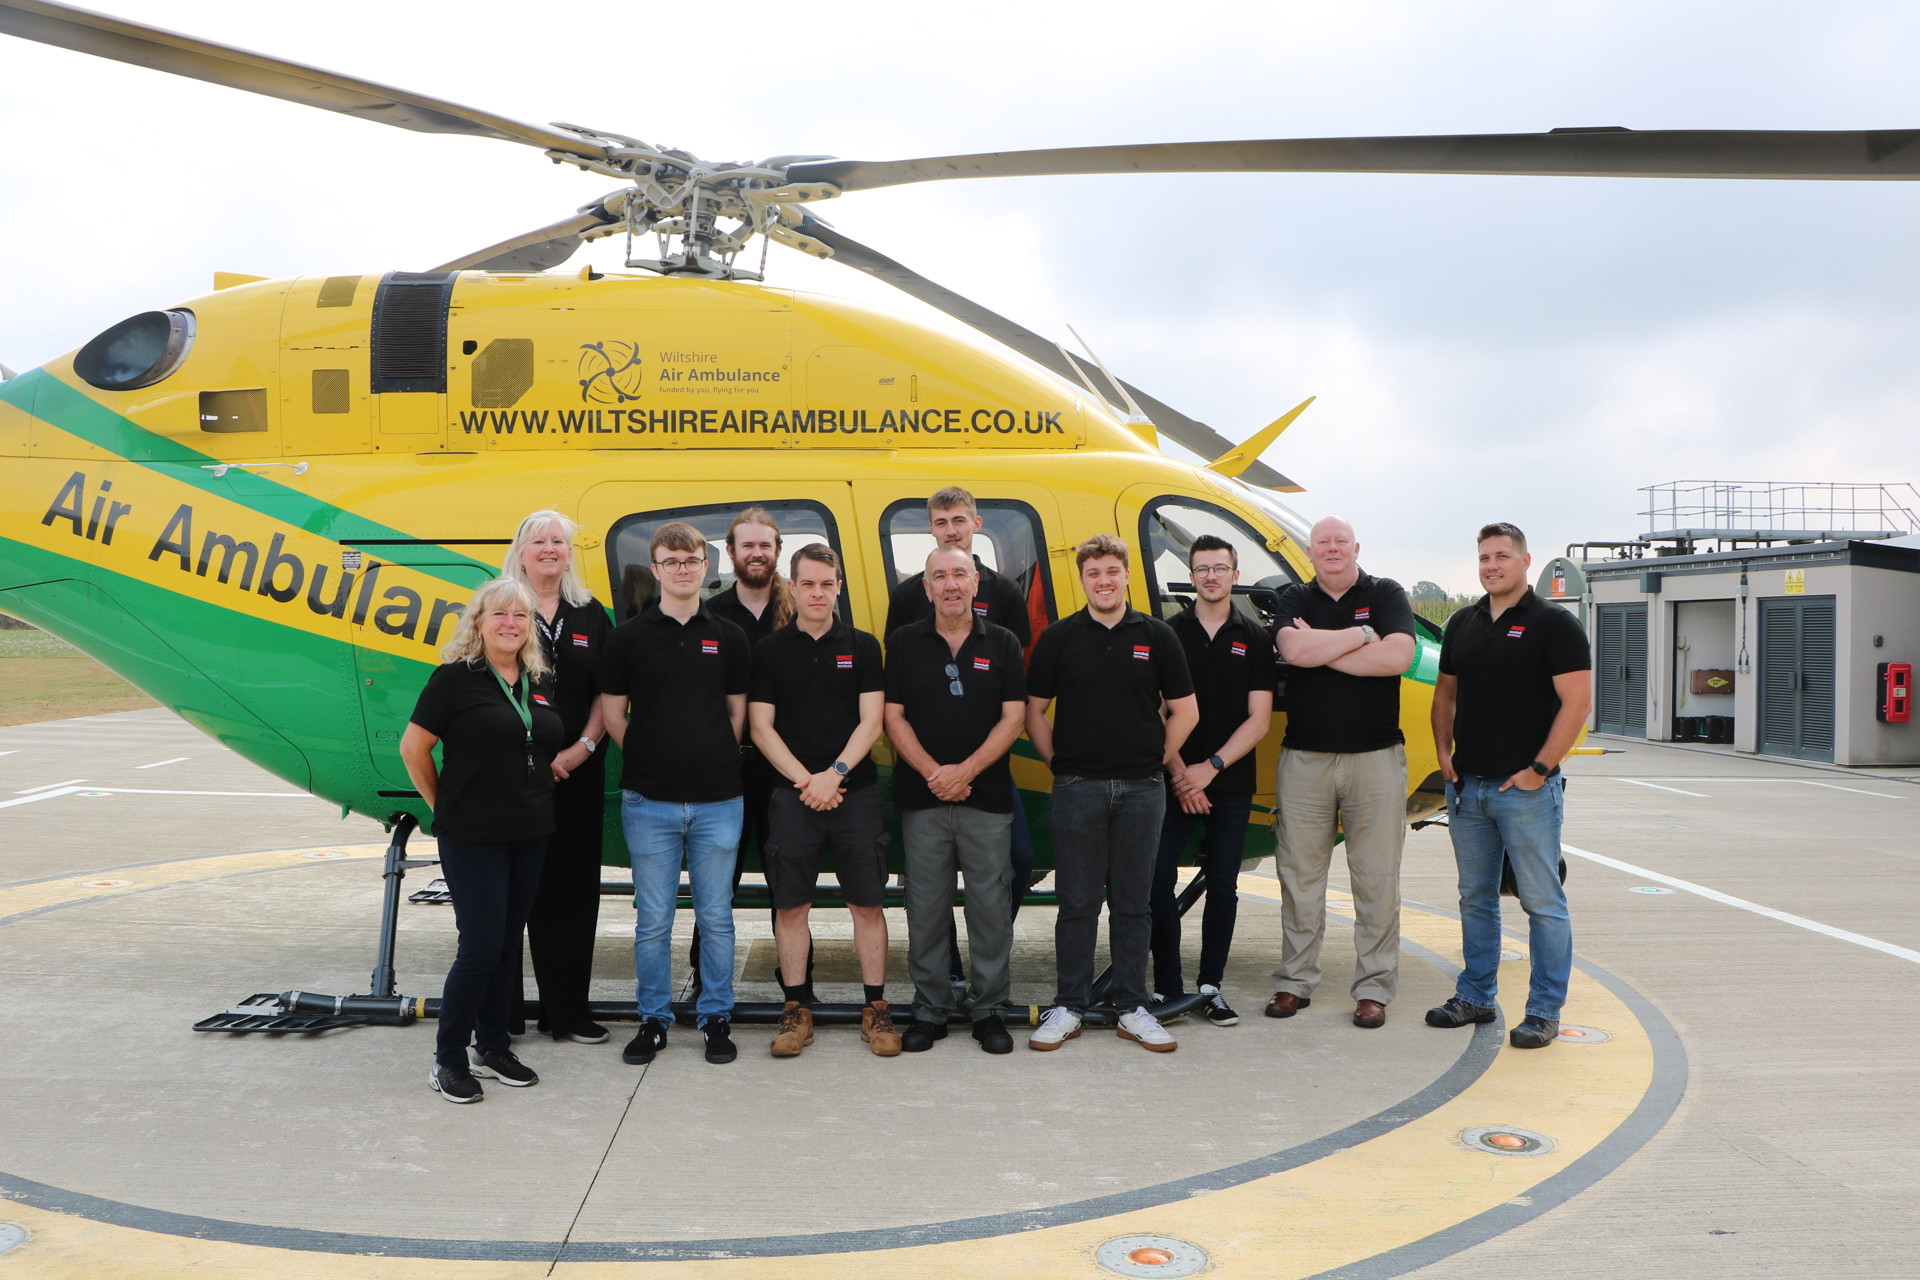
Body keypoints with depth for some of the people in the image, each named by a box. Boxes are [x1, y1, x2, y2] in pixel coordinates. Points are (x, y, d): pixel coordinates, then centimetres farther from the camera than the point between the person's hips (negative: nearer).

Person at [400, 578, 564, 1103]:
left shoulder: (539, 683, 9)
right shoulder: (456, 678, -8)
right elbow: (413, 748, -7)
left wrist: (534, 797, 11)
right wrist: (444, 806, -1)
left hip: (530, 836, 6)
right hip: (473, 837, -6)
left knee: (508, 944, 12)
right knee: (480, 946, -7)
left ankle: (493, 1047, 24)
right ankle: (447, 1059, 7)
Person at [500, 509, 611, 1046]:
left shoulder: (592, 616, 11)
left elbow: (606, 693, 10)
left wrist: (583, 747, -5)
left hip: (578, 774, 3)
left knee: (573, 887, 6)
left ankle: (567, 1011, 15)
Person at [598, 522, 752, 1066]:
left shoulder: (727, 637, 6)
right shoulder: (630, 636, 1)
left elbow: (737, 712, 11)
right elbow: (613, 715, 5)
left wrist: (712, 759, 3)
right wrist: (652, 758, 2)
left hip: (717, 800, 1)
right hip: (650, 801, -1)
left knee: (716, 917, 8)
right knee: (653, 919, 6)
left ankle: (717, 1017, 20)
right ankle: (653, 1020, 19)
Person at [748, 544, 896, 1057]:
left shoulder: (862, 647, 7)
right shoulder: (770, 651, 5)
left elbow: (871, 721, 1)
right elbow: (761, 727, 1)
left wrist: (835, 773, -12)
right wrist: (805, 781, -10)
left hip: (856, 793, 0)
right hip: (792, 795, 0)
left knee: (868, 904, 1)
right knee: (790, 905, 2)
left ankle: (875, 1009, 9)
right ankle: (797, 1009, 13)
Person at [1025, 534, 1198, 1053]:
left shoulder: (1157, 636, 6)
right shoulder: (1059, 638, 4)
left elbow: (1184, 711, 9)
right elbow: (1034, 712, 8)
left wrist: (1157, 760, 4)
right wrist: (1058, 762, 1)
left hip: (1141, 789, 1)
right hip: (1077, 788, -1)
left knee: (1133, 902, 7)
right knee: (1077, 902, 4)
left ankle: (1133, 1008, 16)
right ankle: (1069, 1006, 14)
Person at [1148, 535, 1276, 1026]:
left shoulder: (1255, 638, 5)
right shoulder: (1169, 633, 4)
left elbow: (1260, 718, 0)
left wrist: (1211, 767, -10)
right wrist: (1178, 771, -9)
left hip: (1231, 785, 1)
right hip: (1172, 781, -1)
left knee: (1223, 887, 5)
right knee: (1158, 881, -5)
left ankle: (1211, 986, 16)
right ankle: (1167, 986, 6)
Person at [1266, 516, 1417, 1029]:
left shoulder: (1386, 595, 5)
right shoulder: (1295, 599, 8)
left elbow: (1398, 656, -14)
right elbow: (1294, 649, -14)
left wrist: (1322, 649, -11)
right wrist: (1361, 634, -9)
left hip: (1376, 758, -1)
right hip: (1305, 758, 1)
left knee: (1377, 880, 2)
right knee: (1300, 875, 6)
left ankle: (1374, 988, 11)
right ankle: (1294, 982, 16)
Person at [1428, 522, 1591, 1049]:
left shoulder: (1554, 624, -6)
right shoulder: (1463, 623, 12)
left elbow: (1577, 702, -12)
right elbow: (1445, 693, 21)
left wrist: (1539, 769, -15)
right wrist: (1444, 753, 9)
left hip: (1526, 788, -6)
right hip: (1467, 786, 6)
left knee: (1542, 901, 0)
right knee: (1476, 898, 14)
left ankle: (1545, 1012, 8)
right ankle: (1475, 997, 24)